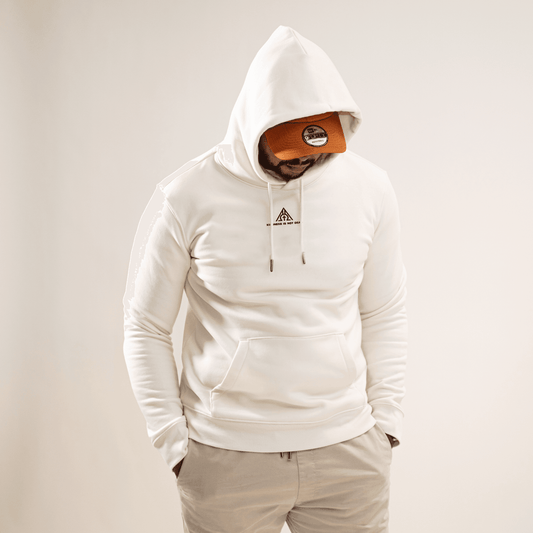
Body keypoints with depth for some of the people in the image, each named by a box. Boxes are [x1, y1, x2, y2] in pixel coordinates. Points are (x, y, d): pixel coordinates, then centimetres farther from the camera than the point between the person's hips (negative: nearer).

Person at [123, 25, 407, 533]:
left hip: (347, 452, 2)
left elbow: (383, 315, 7)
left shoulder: (368, 187, -2)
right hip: (225, 456, -2)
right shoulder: (187, 196, -9)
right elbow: (145, 328, -1)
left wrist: (386, 423, 5)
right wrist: (173, 442, -2)